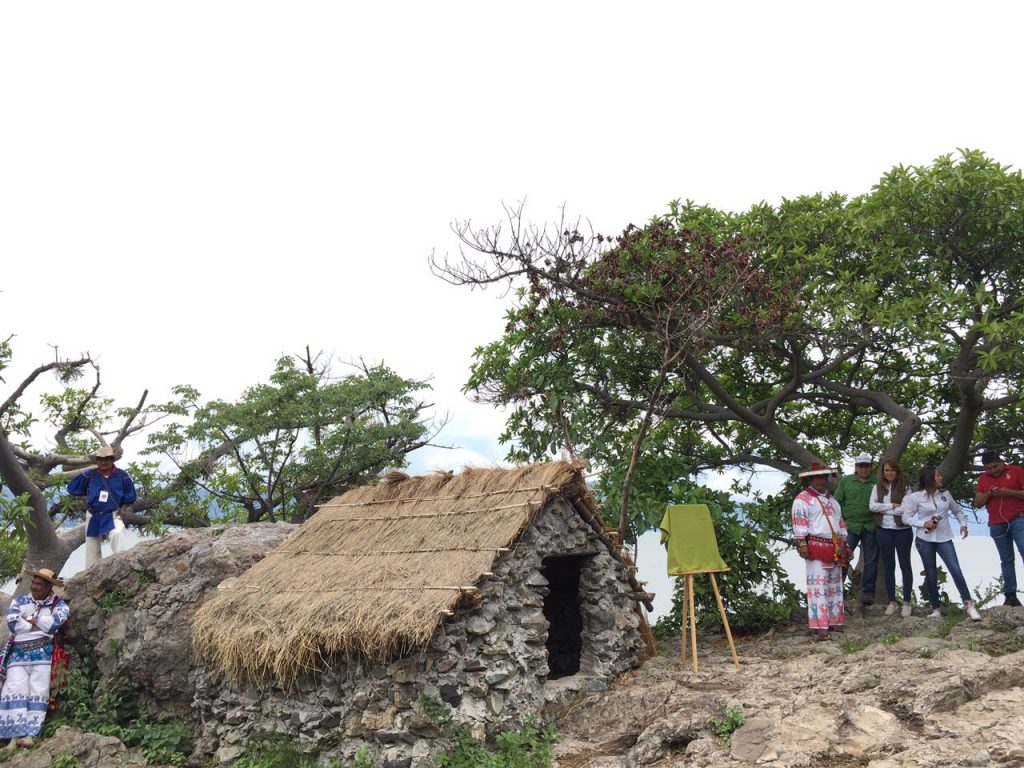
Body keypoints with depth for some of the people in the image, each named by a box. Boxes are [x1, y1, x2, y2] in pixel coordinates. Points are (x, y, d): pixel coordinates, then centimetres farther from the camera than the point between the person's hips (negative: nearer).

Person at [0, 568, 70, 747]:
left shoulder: (59, 605, 5)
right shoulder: (19, 601, 13)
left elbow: (54, 624, -13)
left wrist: (30, 620, -3)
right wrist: (40, 624, -6)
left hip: (42, 653, -2)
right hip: (18, 653, 2)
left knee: (37, 692, -7)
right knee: (15, 691, -10)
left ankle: (30, 734, -8)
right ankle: (17, 733, -12)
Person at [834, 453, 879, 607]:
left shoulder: (876, 483, 4)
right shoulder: (846, 481, 4)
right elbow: (837, 502, 4)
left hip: (870, 527, 1)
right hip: (850, 526, -1)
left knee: (871, 562, 6)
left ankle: (867, 593, 16)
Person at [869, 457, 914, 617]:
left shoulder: (904, 487, -2)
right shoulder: (878, 487, 5)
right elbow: (872, 506, -6)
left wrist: (883, 508, -12)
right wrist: (892, 505, -13)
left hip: (903, 530, -3)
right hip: (884, 530, 3)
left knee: (905, 565, 5)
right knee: (888, 566, 9)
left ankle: (906, 602, 11)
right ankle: (891, 602, 17)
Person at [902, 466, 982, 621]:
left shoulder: (945, 494, 5)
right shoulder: (915, 497, -6)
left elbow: (957, 510, 21)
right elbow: (906, 518, -4)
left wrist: (963, 524, 5)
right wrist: (924, 523, -17)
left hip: (944, 539, 2)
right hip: (925, 540, -2)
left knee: (956, 570, -11)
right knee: (931, 575, 5)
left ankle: (969, 605, -6)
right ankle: (936, 609, 13)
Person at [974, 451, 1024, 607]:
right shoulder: (983, 479, 12)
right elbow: (977, 503, 11)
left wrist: (1009, 492, -18)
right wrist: (988, 494, -7)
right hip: (997, 525, 4)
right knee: (1006, 560, 5)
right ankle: (1010, 595, 5)